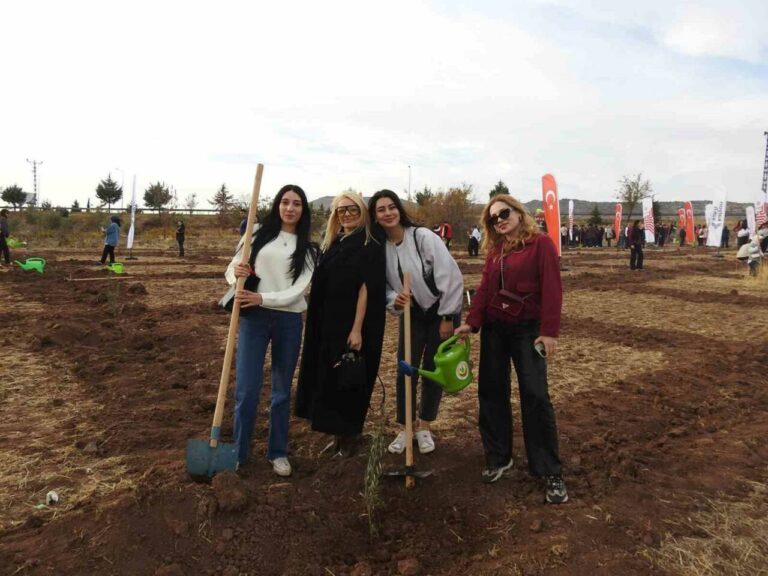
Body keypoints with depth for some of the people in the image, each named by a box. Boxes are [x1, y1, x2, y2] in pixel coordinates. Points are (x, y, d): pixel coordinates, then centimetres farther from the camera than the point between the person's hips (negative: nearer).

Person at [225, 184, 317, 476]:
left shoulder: (307, 249, 4)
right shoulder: (257, 234, 3)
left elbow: (297, 290, -7)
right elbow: (231, 269, 5)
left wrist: (262, 298, -21)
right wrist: (236, 274, -19)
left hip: (289, 321, 1)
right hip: (254, 318, -1)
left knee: (282, 391, 12)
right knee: (247, 390, -3)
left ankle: (278, 452, 27)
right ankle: (238, 453, 16)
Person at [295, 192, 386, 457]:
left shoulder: (371, 247, -9)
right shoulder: (330, 245, 12)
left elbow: (365, 289, -15)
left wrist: (357, 328, -20)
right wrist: (317, 322, 12)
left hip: (353, 325, -7)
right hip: (326, 324, 7)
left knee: (349, 380, 3)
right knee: (328, 378, 12)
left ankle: (350, 435, 20)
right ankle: (338, 433, 27)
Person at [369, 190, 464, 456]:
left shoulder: (423, 237, -19)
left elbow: (449, 276, -18)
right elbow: (382, 285, 2)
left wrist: (448, 317, -15)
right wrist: (393, 300, -22)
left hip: (441, 311, -3)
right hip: (411, 314, 3)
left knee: (433, 371, 6)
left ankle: (424, 428, 24)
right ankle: (405, 429, 20)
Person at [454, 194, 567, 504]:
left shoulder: (541, 243, -6)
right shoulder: (494, 250, 10)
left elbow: (552, 289, -11)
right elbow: (484, 289, 6)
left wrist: (549, 331, -17)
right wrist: (471, 322, -6)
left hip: (527, 328, -5)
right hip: (493, 328, 6)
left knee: (535, 396, -6)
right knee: (491, 391, 8)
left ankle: (551, 473, 4)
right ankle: (498, 458, 24)